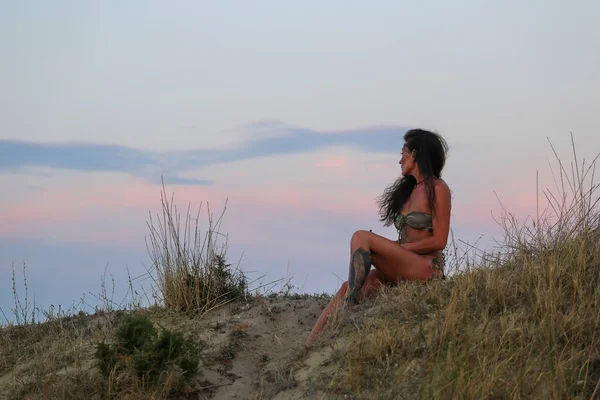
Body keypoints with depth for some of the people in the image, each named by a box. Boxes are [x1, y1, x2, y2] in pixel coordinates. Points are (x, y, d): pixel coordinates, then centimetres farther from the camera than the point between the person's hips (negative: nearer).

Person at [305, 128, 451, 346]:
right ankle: (309, 346, -19)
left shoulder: (437, 189, -3)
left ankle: (349, 303, -28)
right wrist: (390, 248, -1)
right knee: (347, 288, -12)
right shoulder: (410, 189, 23)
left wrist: (396, 247, -11)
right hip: (402, 269, 7)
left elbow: (438, 241, -10)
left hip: (426, 268, -7)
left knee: (361, 237, -22)